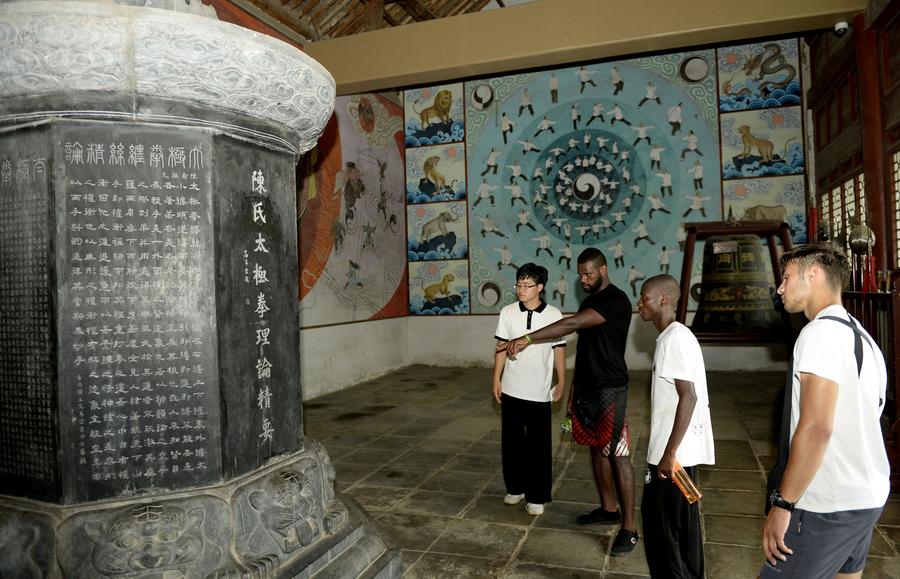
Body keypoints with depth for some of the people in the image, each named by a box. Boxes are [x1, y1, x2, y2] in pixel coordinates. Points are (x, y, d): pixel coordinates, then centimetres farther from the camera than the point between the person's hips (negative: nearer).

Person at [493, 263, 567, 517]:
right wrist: (496, 379, 2)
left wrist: (561, 381, 3)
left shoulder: (553, 315, -7)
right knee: (512, 441, 13)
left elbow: (559, 350, 1)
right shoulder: (508, 312, -3)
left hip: (540, 392, -2)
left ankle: (537, 496, 19)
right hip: (511, 390, 2)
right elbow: (501, 348, 3)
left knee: (539, 445, 6)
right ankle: (515, 487, 30)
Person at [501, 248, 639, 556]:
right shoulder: (589, 302, 13)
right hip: (586, 387, 9)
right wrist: (573, 386, 17)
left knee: (618, 454, -5)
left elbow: (572, 324, -28)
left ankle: (629, 527, 3)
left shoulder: (616, 300, -17)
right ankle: (608, 508, 29)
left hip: (610, 389, -9)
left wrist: (528, 339, -30)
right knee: (596, 448, 15)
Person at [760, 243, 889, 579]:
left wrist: (782, 504, -21)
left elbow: (815, 428, -25)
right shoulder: (863, 337, 13)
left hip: (831, 506, -10)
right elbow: (860, 421, 17)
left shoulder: (821, 332, -17)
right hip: (870, 497, 10)